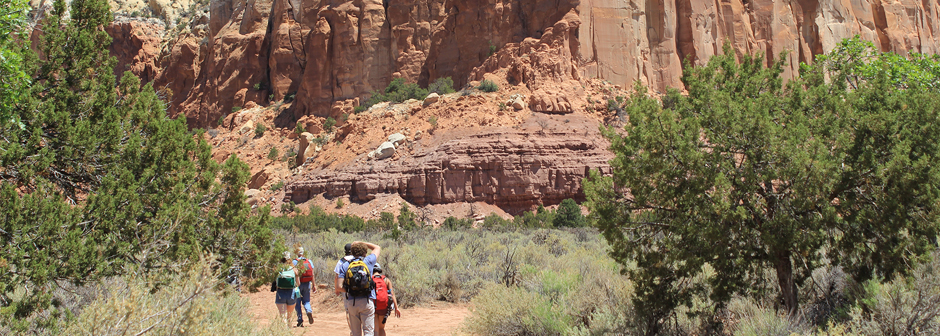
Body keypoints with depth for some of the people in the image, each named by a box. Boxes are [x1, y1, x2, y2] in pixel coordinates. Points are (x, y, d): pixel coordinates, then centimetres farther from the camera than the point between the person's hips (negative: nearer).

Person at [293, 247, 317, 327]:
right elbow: (313, 274, 3)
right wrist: (314, 285, 7)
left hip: (299, 284, -3)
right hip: (307, 284, 3)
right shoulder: (309, 261, 5)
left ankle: (300, 320, 3)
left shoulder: (295, 262, -6)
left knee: (297, 302, 6)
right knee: (306, 301, 14)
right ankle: (309, 311, -17)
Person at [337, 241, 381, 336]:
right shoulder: (368, 261, 3)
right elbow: (377, 248, 24)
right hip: (367, 301, -2)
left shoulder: (345, 266, 4)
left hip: (351, 302, 2)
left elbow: (340, 287, -4)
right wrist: (361, 243, 26)